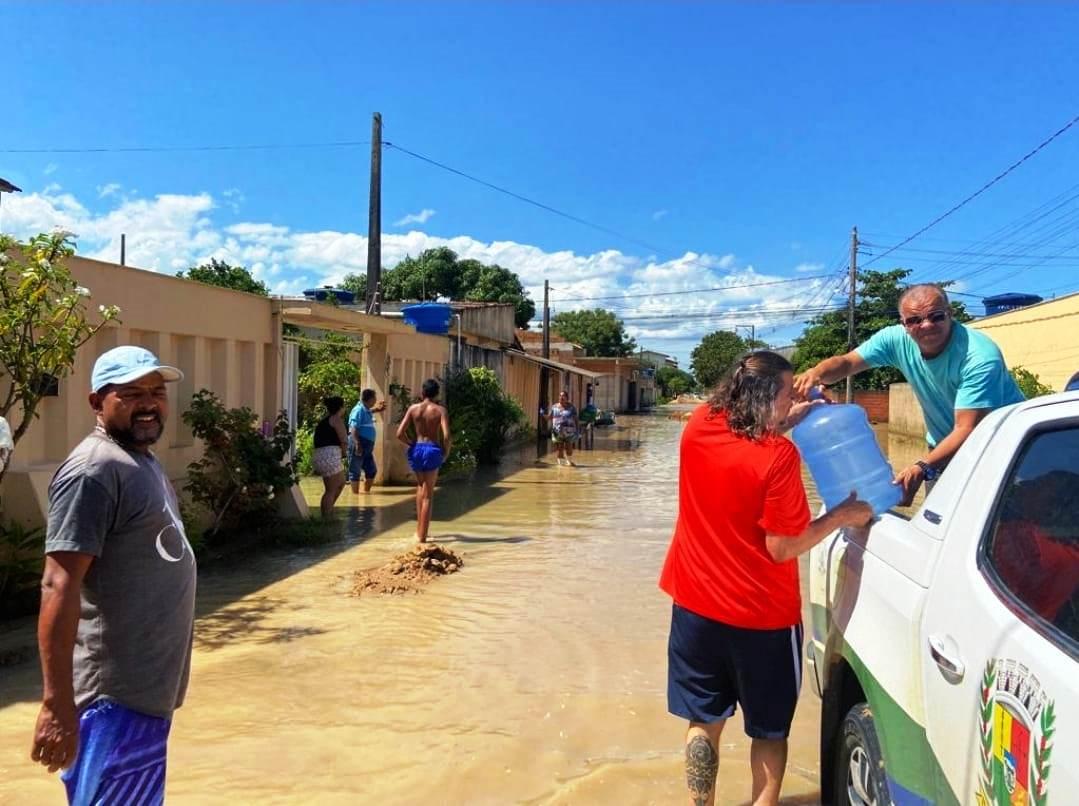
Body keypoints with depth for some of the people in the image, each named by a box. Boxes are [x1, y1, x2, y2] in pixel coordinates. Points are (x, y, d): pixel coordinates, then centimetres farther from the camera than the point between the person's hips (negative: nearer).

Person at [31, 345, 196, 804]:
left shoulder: (143, 461, 12)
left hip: (147, 689, 10)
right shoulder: (94, 471, -19)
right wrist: (58, 703, -27)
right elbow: (59, 587, -24)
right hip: (117, 696, -10)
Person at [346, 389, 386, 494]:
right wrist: (357, 444, -26)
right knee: (355, 471, -1)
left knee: (372, 470, 14)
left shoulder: (366, 410, 11)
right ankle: (356, 494, 3)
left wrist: (376, 409, 31)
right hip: (359, 444, -10)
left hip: (367, 445, 10)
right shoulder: (359, 410, -16)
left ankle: (366, 492, 25)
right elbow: (353, 429, -22)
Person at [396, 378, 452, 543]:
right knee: (428, 494, 4)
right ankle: (422, 536, 5)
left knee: (420, 485, 26)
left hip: (416, 449, 3)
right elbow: (446, 437, -16)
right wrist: (446, 453, 0)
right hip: (433, 450, -3)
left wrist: (412, 444, 12)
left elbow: (400, 433, -4)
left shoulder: (413, 408, 2)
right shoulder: (440, 410, -5)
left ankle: (419, 528, 24)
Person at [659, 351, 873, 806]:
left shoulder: (699, 427, -5)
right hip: (761, 616, -5)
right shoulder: (778, 455, -22)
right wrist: (842, 516, -7)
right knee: (770, 729, 17)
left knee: (703, 723, 17)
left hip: (696, 605, 5)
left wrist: (796, 416, 10)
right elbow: (783, 547, -18)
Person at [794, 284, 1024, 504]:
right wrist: (816, 373, -35)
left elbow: (967, 430, -33)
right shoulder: (897, 339, -13)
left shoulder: (980, 357, -28)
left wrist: (923, 468, -48)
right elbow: (846, 362, -11)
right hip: (945, 446, 5)